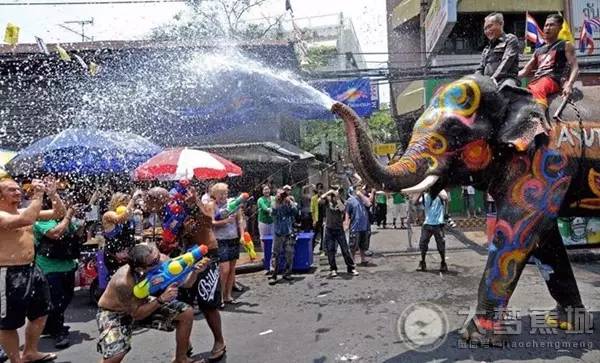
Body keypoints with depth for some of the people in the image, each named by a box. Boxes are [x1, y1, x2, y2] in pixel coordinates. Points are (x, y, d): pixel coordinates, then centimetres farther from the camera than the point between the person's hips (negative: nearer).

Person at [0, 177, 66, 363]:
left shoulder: (26, 211, 9)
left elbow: (59, 213, 9)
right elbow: (26, 220, -35)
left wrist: (52, 194, -7)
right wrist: (37, 195, -28)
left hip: (31, 269, 9)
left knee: (41, 313, 21)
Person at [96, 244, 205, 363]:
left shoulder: (162, 260, -26)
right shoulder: (123, 282, -38)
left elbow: (185, 283, -13)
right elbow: (136, 314, -26)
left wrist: (195, 271, -33)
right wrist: (161, 299, -37)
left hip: (141, 304, 5)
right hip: (113, 313, -5)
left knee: (187, 313, -6)